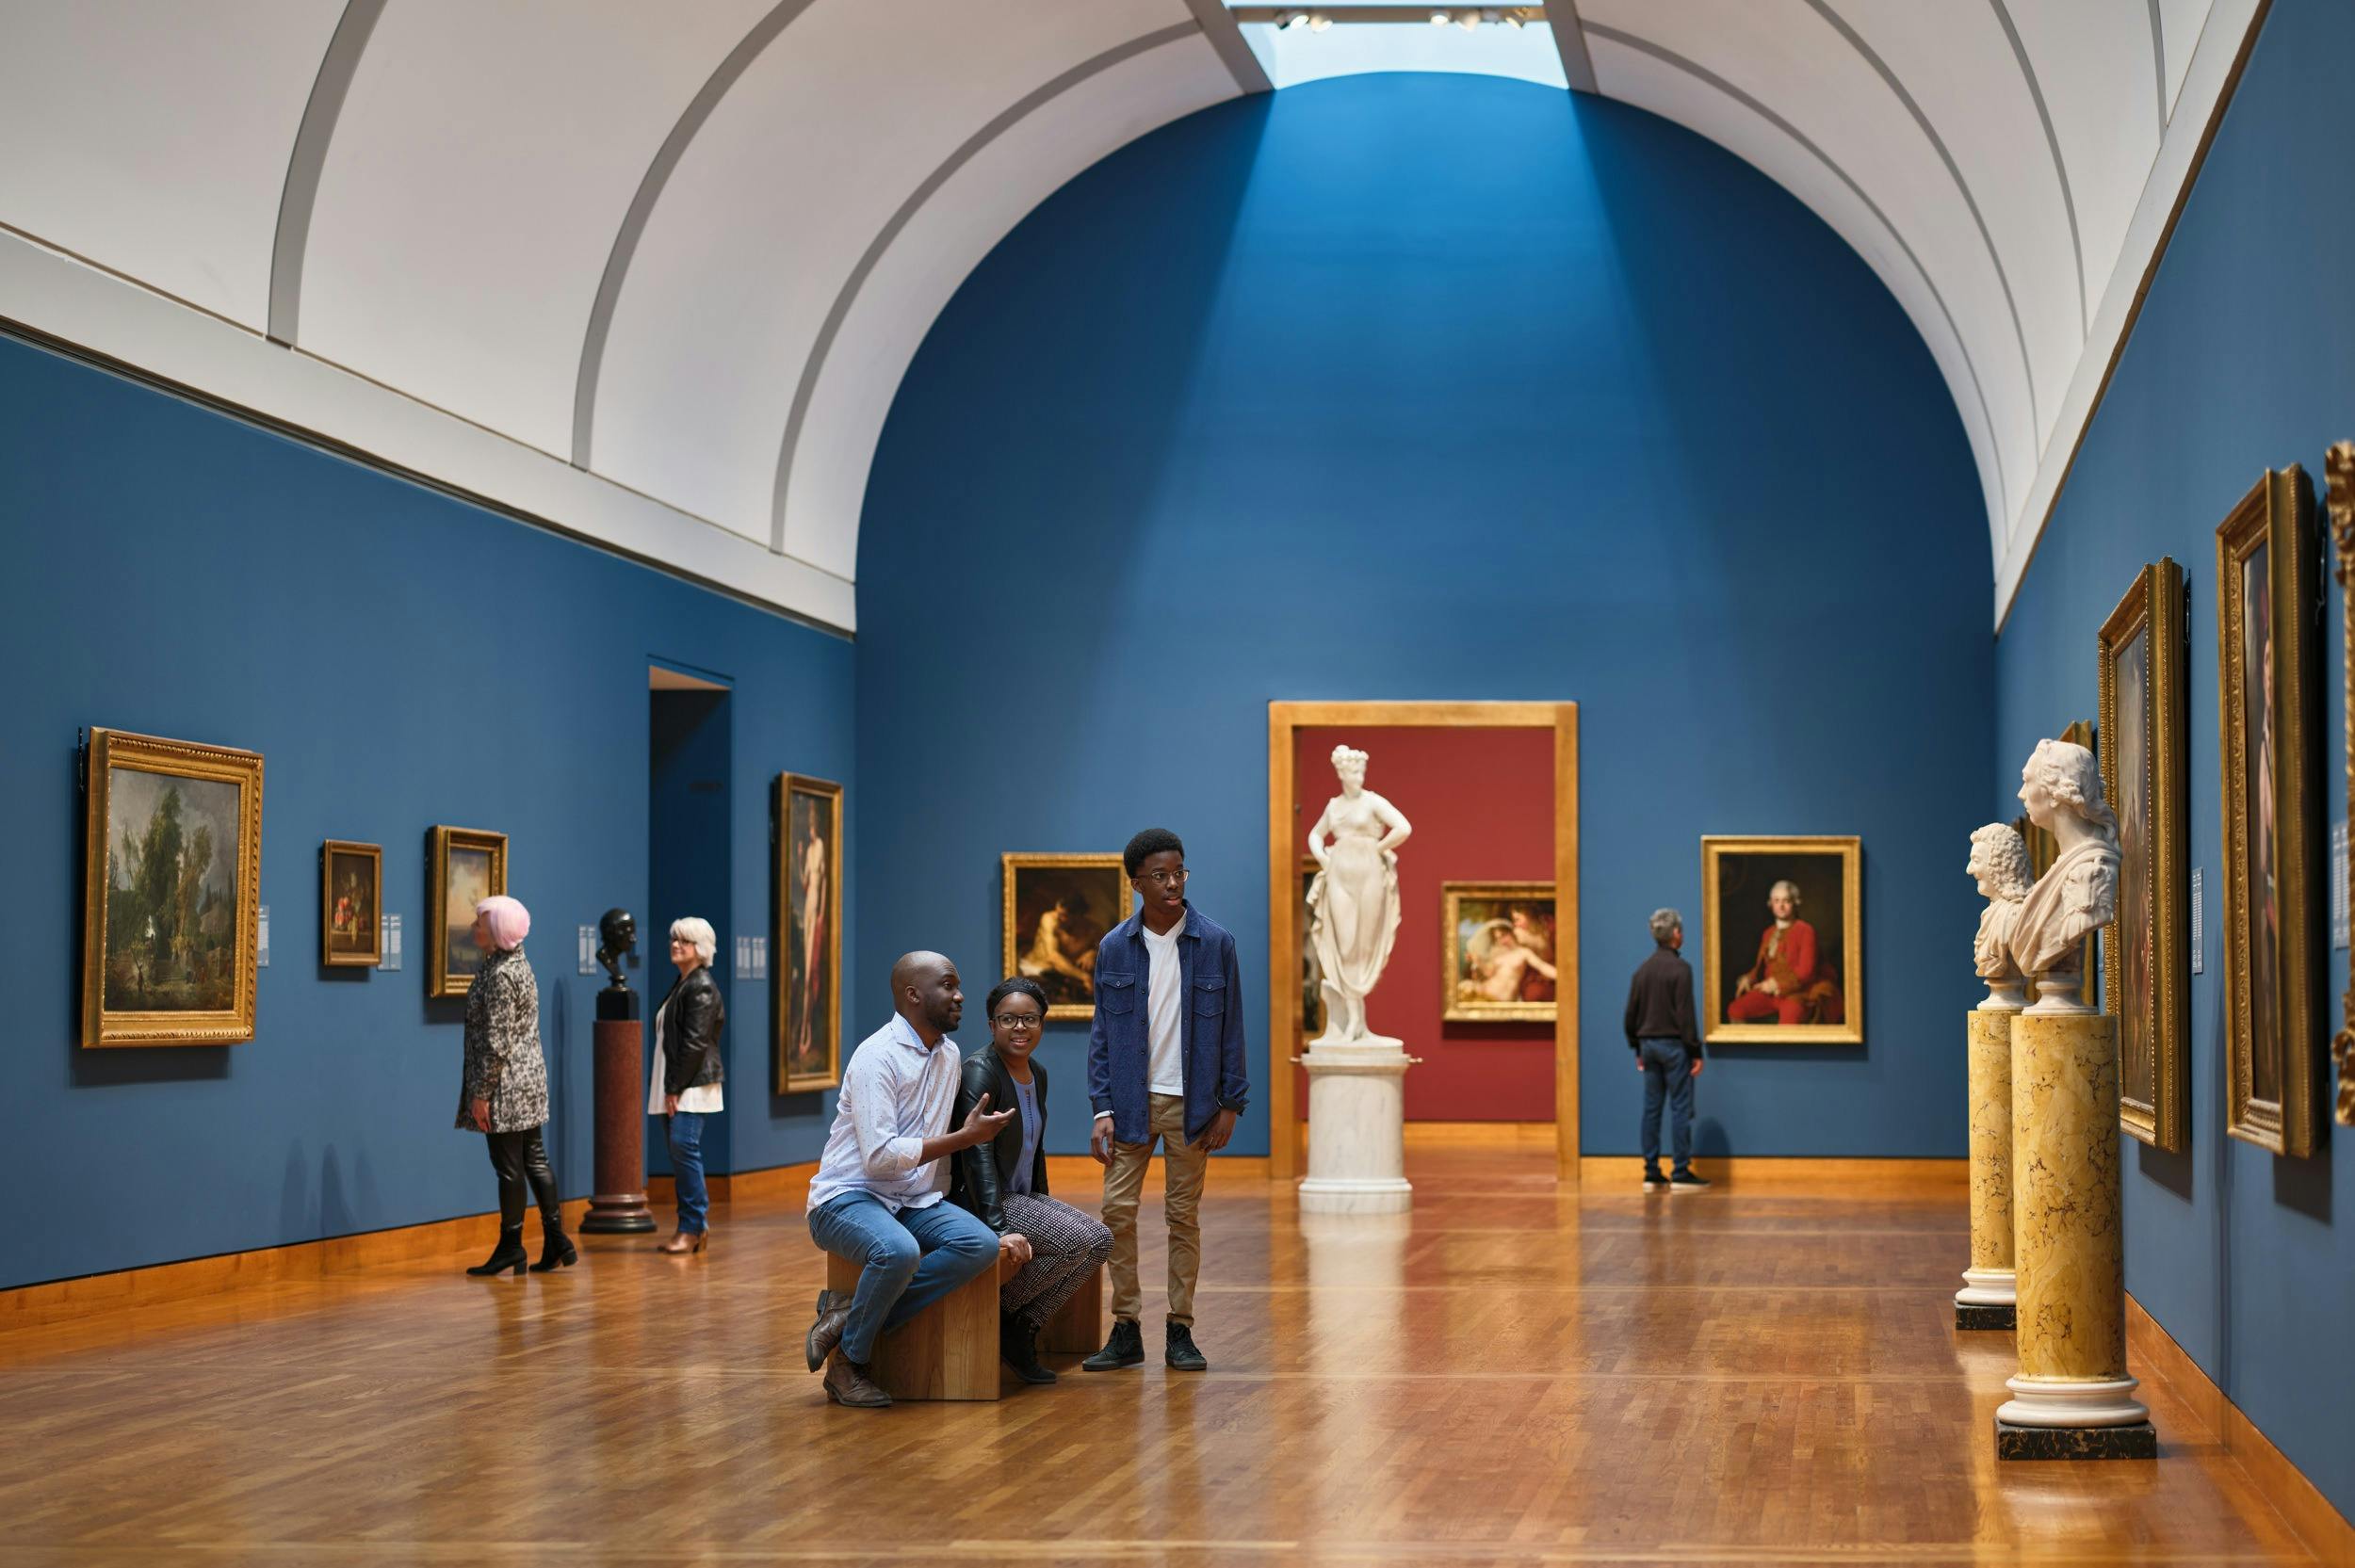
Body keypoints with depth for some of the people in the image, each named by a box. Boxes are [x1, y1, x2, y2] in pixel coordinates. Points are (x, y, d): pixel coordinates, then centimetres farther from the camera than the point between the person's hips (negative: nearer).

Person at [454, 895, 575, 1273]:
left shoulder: (500, 975, -18)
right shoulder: (518, 963, 12)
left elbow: (497, 1042, -21)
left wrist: (481, 1093, -18)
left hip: (506, 1085, -10)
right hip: (529, 1079, 10)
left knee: (509, 1167, -1)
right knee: (534, 1160, 12)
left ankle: (511, 1247, 6)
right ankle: (556, 1241, 13)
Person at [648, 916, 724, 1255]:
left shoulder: (702, 988, -9)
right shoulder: (680, 985, 19)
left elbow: (695, 1042, -16)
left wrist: (676, 1087, -17)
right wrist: (666, 1087, 13)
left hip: (692, 1085, -9)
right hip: (673, 1085, 10)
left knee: (684, 1146, -14)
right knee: (681, 1153, 8)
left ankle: (692, 1227, -11)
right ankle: (697, 1224, 12)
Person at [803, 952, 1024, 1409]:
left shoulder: (949, 1054, 11)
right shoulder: (878, 1056, -15)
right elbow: (880, 1156, -24)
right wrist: (966, 1136, -17)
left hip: (915, 1201, 8)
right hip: (847, 1197, -8)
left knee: (983, 1244, -21)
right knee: (899, 1251, -39)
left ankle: (849, 1315, -15)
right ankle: (847, 1363, -14)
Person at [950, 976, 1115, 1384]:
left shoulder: (1037, 1074, 11)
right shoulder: (980, 1071, -17)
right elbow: (978, 1154, -25)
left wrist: (1045, 1209, 20)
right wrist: (998, 1228, -32)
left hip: (1021, 1198, 9)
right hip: (976, 1202, -9)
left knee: (1100, 1239, -6)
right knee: (1076, 1240, -23)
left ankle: (1023, 1328, -2)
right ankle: (998, 1315, -7)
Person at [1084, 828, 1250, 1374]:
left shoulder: (1215, 944, -1)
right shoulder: (1114, 948, 1)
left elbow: (1230, 1027, 2)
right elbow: (1101, 1032, 4)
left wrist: (1230, 1105, -3)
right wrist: (1102, 1109, -4)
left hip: (1191, 1103, -1)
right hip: (1131, 1101, 1)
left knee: (1184, 1215, 4)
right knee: (1117, 1210, -3)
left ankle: (1180, 1332, 11)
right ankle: (1126, 1330, 6)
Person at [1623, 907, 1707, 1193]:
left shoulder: (1642, 969, 8)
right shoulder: (1680, 968, -12)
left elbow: (1631, 1015, 11)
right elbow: (1685, 1015, -15)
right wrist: (1695, 1053, -10)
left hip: (1648, 1044, 7)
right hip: (1674, 1044, -6)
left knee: (1651, 1109, 7)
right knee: (1680, 1109, -2)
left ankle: (1652, 1174, 8)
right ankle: (1681, 1174, -3)